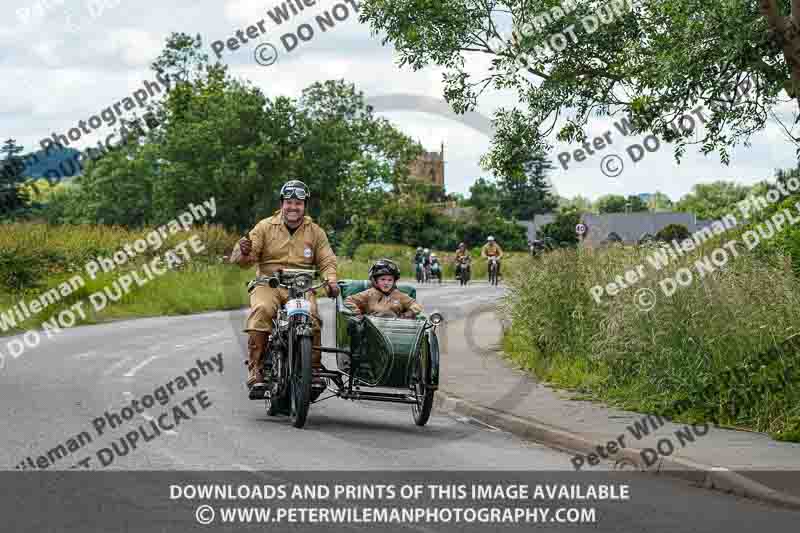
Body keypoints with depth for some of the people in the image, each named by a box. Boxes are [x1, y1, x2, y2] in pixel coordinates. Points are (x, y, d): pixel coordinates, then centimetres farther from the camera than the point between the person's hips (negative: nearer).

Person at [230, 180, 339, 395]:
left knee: (312, 316, -28)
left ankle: (314, 368, -13)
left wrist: (330, 280, -12)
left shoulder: (315, 232, 13)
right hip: (268, 284, -1)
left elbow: (327, 260, 10)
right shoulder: (265, 227, 6)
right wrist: (244, 252, -24)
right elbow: (241, 260, 1)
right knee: (261, 310, -32)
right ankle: (255, 368, -28)